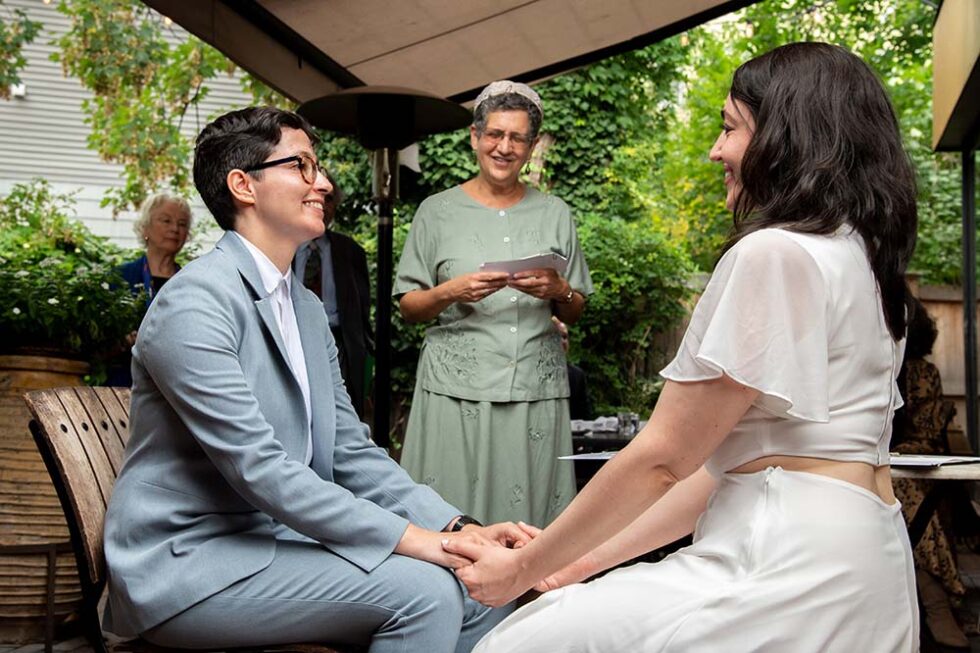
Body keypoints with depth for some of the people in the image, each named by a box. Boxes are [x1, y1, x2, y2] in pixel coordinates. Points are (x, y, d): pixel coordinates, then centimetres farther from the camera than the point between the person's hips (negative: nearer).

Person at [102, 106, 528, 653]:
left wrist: (458, 528, -4)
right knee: (420, 589, -24)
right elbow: (258, 469, -23)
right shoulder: (195, 304, -15)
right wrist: (416, 540, -24)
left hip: (277, 537, 8)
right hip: (189, 560, -8)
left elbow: (351, 453, 9)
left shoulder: (308, 309, 12)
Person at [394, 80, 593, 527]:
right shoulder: (438, 211, 7)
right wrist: (450, 293, -12)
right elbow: (408, 307, 7)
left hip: (537, 389, 2)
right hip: (457, 386, -1)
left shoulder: (554, 213, 13)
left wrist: (559, 291, -6)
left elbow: (575, 313, 16)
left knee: (529, 518, 0)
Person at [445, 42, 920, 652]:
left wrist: (526, 568, -1)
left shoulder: (774, 253, -14)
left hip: (796, 566, -9)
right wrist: (591, 558, 13)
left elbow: (663, 456, -14)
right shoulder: (857, 255, 17)